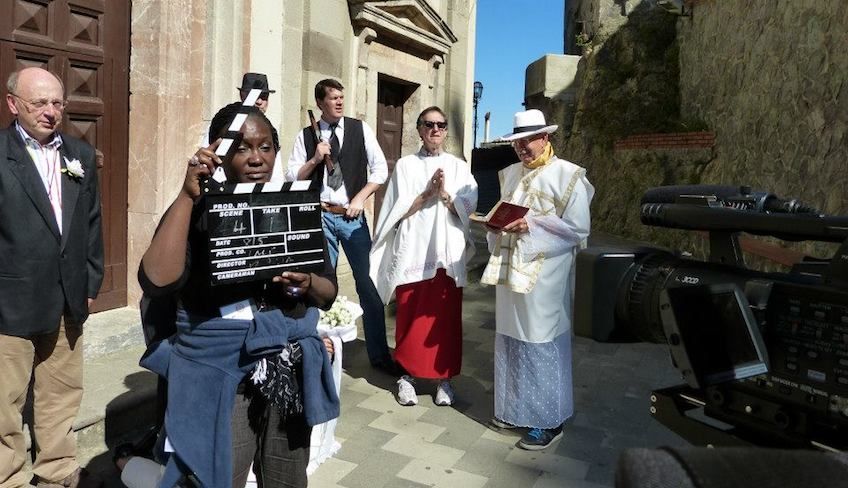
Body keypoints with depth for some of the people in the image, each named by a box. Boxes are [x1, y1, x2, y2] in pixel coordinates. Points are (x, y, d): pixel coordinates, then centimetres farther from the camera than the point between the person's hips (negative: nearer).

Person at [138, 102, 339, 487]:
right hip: (218, 375, -3)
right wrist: (187, 196, -23)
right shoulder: (196, 213, -6)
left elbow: (329, 292, 7)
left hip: (290, 372, 4)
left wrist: (308, 285, -15)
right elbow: (158, 281, -23)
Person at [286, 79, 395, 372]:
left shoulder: (360, 129, 5)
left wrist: (360, 198, -7)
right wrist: (315, 160, -10)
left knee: (368, 283, 1)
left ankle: (379, 353, 12)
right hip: (321, 216, 0)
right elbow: (292, 179, 4)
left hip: (352, 215, 0)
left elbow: (380, 169, 3)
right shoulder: (306, 136, 6)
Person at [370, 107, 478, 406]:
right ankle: (407, 375, 15)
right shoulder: (405, 165, 6)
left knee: (446, 317, 3)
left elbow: (469, 207, 1)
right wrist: (428, 192, -12)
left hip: (448, 253, 1)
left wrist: (445, 195, -14)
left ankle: (444, 377, 14)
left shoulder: (459, 167, 11)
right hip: (413, 252, -1)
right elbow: (399, 210, -2)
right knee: (411, 317, 2)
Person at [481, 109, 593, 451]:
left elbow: (578, 229, -10)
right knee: (510, 341, 12)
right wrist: (497, 224, -2)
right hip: (510, 270, 6)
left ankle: (549, 420, 14)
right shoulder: (510, 174, 14)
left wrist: (532, 225, -19)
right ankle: (516, 407, 29)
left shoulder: (567, 175, -6)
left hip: (544, 276, -6)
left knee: (541, 345, 0)